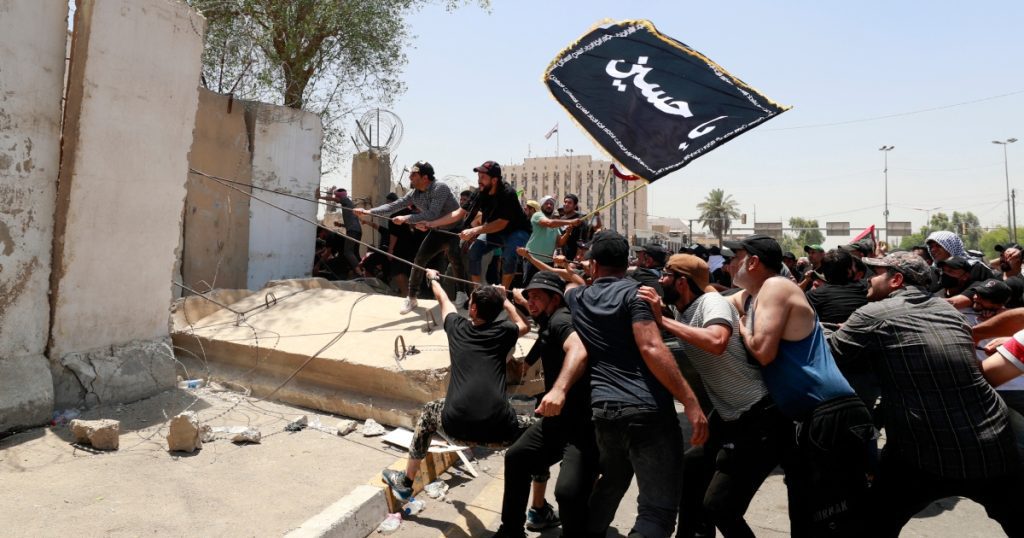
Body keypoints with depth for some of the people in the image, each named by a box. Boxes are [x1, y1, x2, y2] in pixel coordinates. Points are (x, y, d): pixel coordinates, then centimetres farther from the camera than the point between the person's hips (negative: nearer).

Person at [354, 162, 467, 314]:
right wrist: (369, 211, -15)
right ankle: (411, 298, 12)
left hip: (455, 231, -7)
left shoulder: (440, 188, -27)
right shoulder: (414, 193, -4)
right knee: (419, 260, 1)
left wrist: (406, 218, -37)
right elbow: (394, 205, -5)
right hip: (437, 231, 7)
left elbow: (432, 214, -34)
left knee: (456, 261, -24)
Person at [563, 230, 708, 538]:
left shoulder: (577, 298, 14)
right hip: (646, 408, -6)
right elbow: (651, 349, -15)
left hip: (603, 408, 6)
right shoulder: (634, 292, -3)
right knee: (658, 509, -2)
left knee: (611, 483, 29)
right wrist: (690, 402, -15)